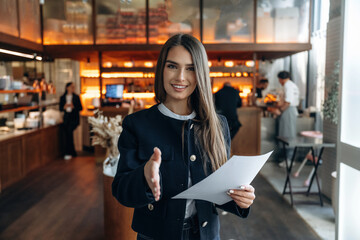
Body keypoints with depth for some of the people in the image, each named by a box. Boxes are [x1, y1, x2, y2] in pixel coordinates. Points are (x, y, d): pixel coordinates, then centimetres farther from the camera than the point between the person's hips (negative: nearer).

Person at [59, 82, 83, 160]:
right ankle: (73, 153, -1)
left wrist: (73, 106, -13)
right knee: (65, 131, -17)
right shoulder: (62, 97, 10)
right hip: (66, 118, 3)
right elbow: (60, 108, 12)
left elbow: (80, 108, 3)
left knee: (69, 130, -26)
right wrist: (64, 107, -9)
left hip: (74, 118, -3)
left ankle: (68, 153, -20)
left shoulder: (76, 97, 5)